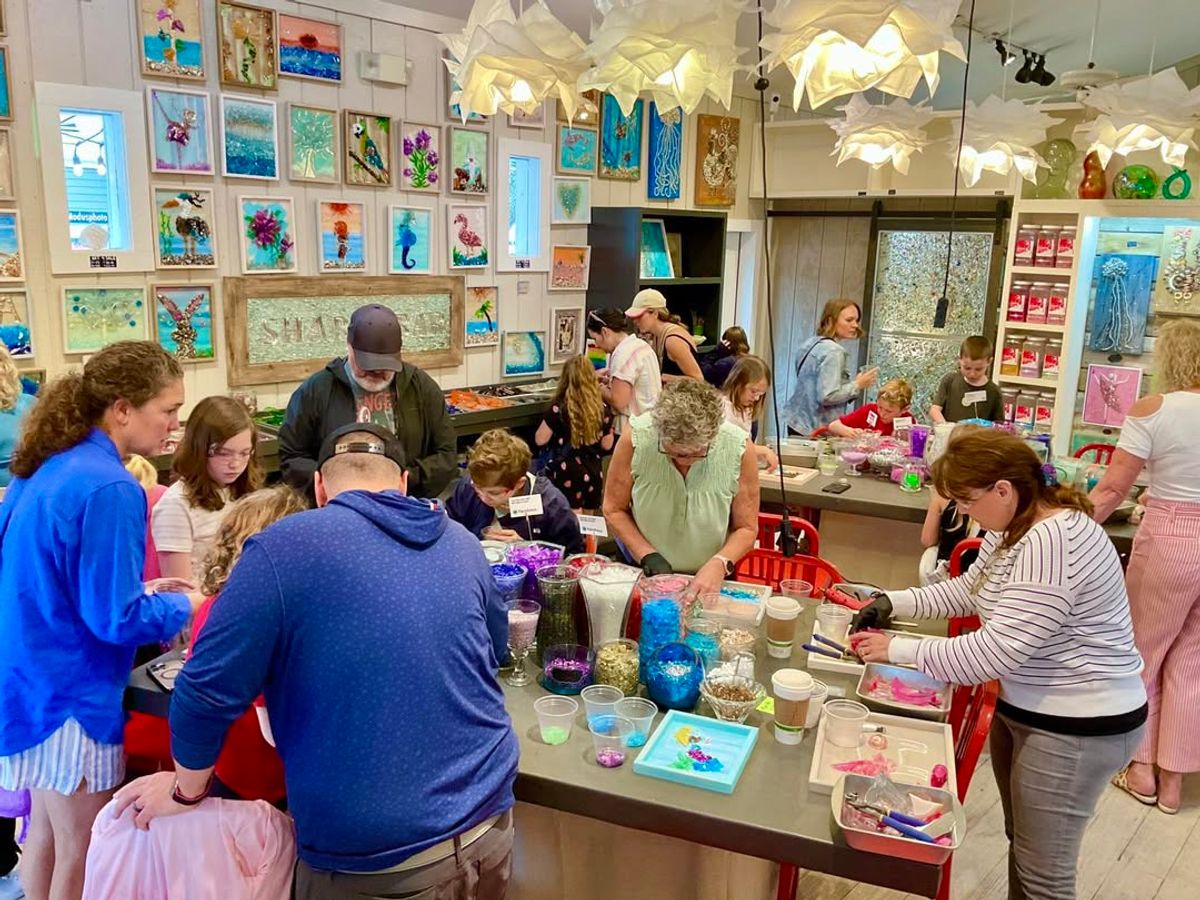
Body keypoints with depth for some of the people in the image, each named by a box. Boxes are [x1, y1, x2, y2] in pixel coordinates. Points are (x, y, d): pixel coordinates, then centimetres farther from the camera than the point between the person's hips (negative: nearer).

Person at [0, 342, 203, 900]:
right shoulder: (110, 488, -24)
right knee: (81, 853, 9)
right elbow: (117, 620, -23)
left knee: (46, 832, 24)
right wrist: (183, 605, -6)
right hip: (70, 695, -9)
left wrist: (139, 588, 10)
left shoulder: (45, 467, 4)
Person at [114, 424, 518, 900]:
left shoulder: (284, 548, -10)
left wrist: (187, 789, 9)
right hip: (489, 828, 4)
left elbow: (209, 687, -8)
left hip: (376, 862, -4)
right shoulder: (461, 543, 4)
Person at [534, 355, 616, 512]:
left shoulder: (559, 408, -13)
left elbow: (540, 440, -6)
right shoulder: (602, 410, -2)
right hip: (593, 472, 4)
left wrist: (549, 420, 9)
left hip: (567, 474, -4)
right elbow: (607, 445, 7)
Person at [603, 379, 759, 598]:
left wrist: (719, 564, -22)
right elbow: (614, 510, -5)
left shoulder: (739, 449, -17)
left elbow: (746, 529, -5)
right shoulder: (635, 438, -18)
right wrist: (647, 555, -16)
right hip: (642, 572, 0)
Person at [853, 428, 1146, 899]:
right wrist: (894, 602, 1)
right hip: (1025, 708, 10)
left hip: (1077, 727, -10)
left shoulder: (1053, 542, -30)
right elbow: (969, 589, 15)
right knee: (1021, 844, 24)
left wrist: (899, 650, -22)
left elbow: (998, 650, -31)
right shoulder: (1016, 526, 2)